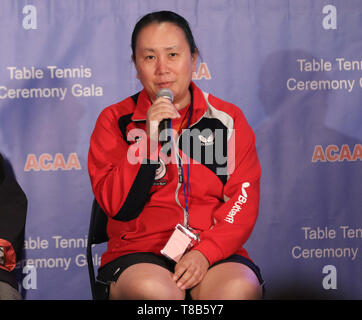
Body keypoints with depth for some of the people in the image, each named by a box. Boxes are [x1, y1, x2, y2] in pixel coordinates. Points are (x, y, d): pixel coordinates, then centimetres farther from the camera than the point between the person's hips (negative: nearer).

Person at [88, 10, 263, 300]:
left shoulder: (228, 118, 10)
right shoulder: (115, 121, 7)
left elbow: (243, 200, 2)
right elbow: (116, 206, -3)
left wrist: (206, 253, -14)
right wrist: (149, 139, -14)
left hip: (215, 251, 1)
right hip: (139, 254, -1)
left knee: (240, 289, -32)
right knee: (152, 291, -36)